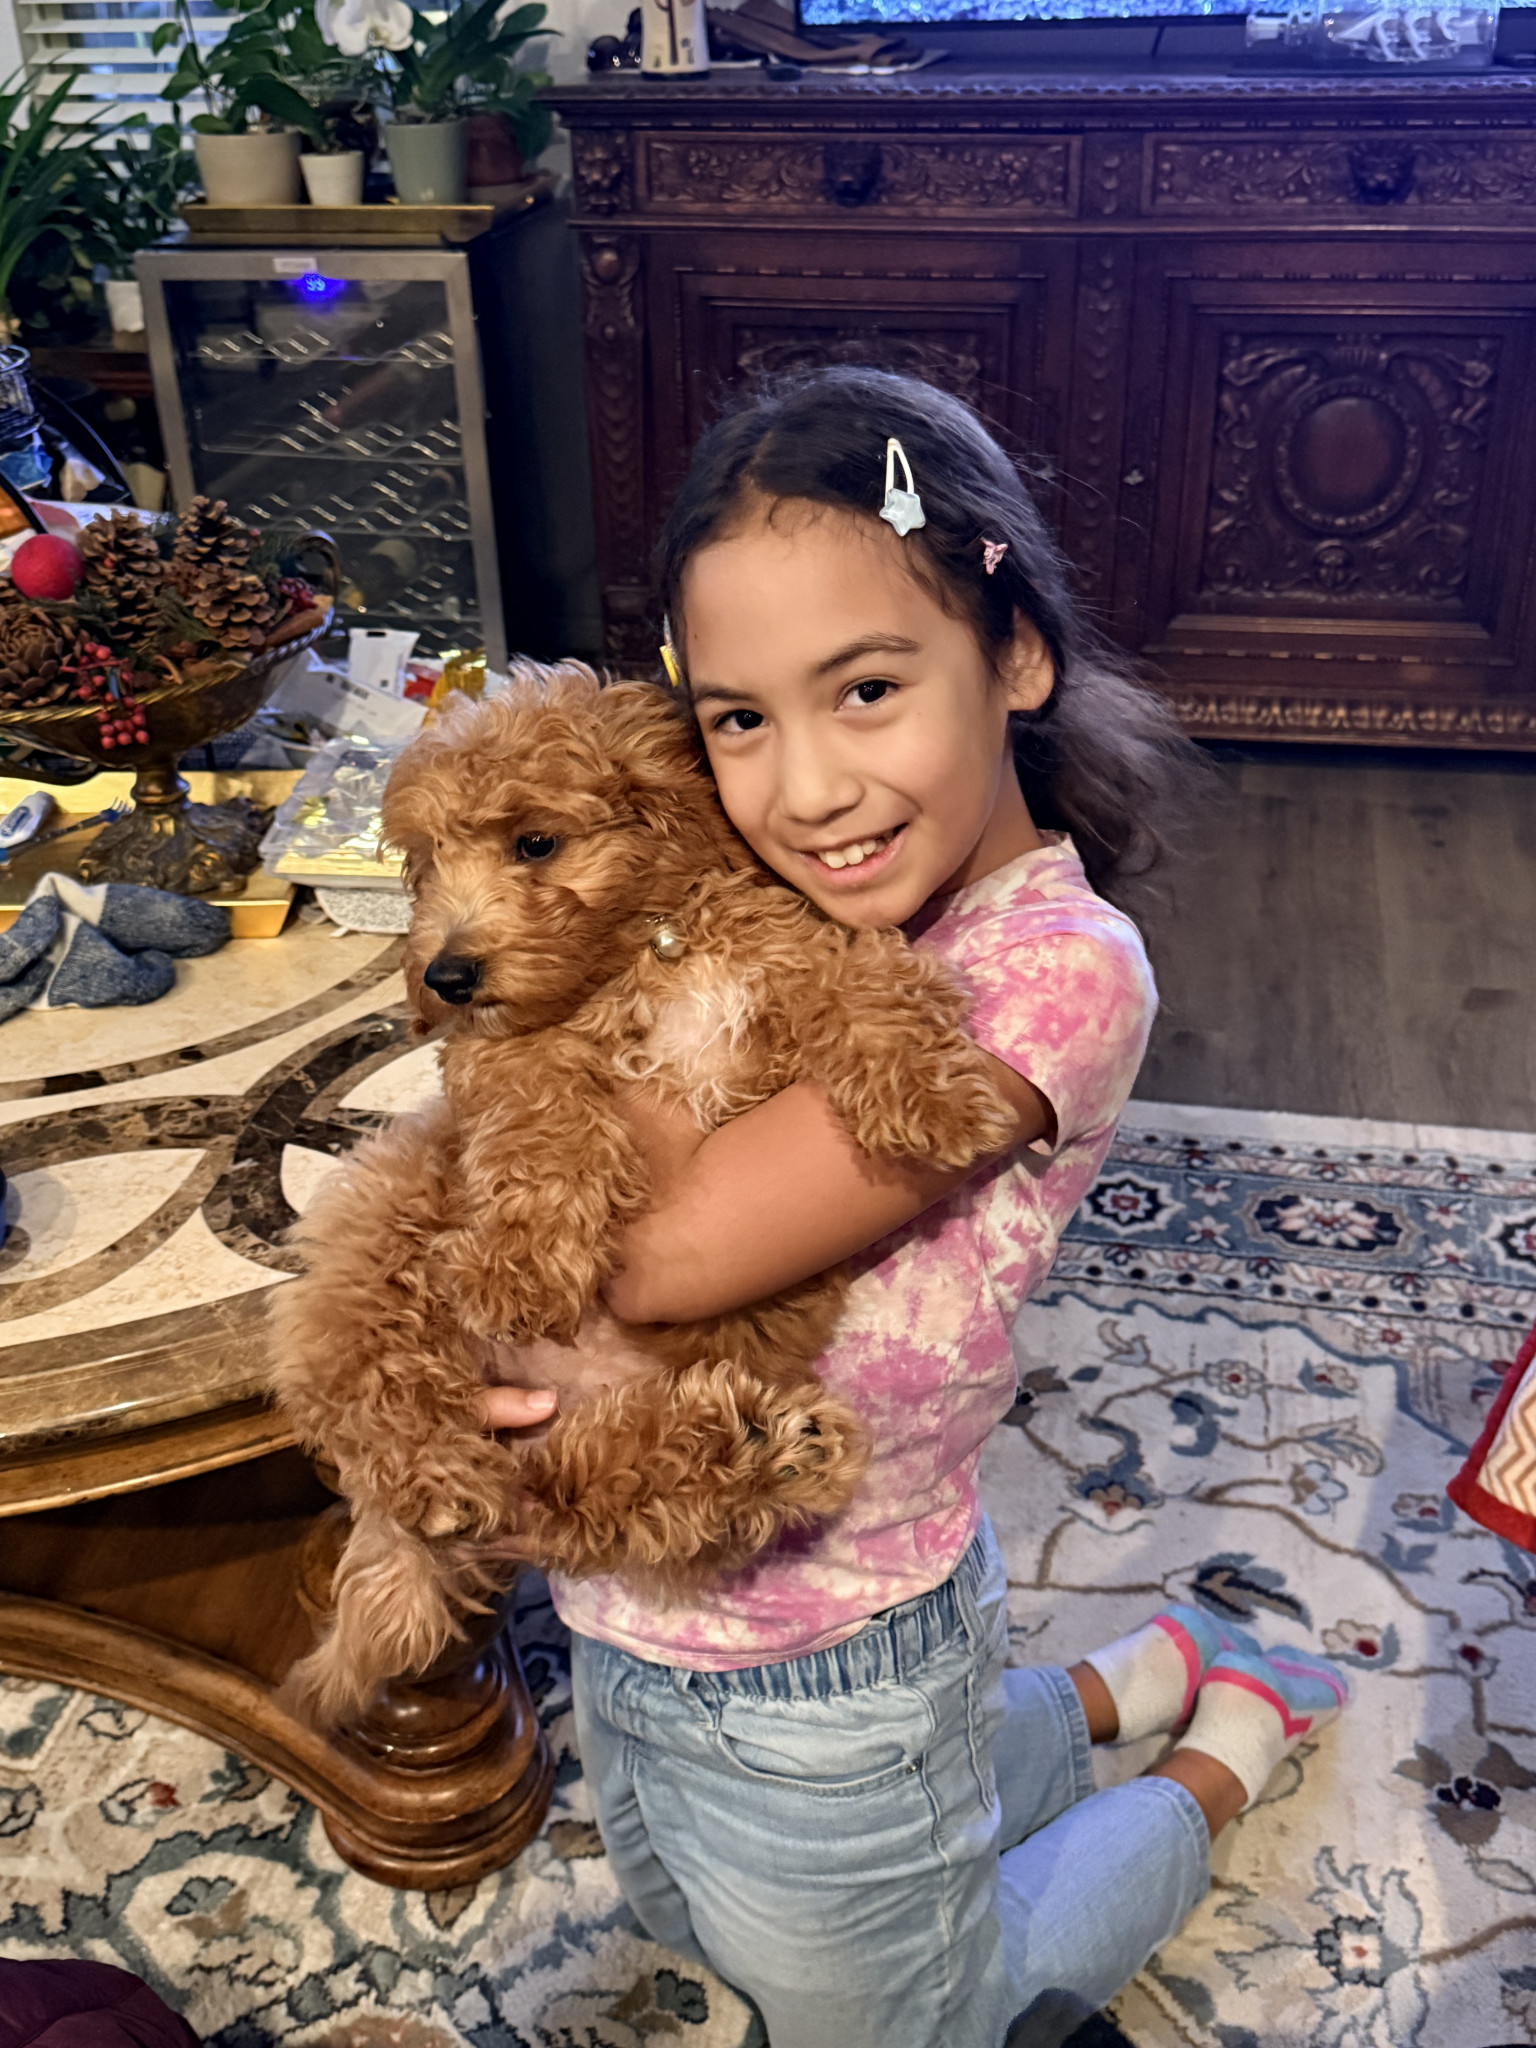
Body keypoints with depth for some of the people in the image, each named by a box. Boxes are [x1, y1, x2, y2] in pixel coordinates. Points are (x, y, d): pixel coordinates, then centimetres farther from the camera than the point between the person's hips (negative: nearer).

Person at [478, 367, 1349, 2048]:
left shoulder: (1056, 966, -28)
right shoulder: (788, 911, -7)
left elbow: (681, 1244, -35)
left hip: (818, 1703, -7)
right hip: (620, 1624, 8)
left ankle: (1222, 1753, 40)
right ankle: (1131, 1684, 40)